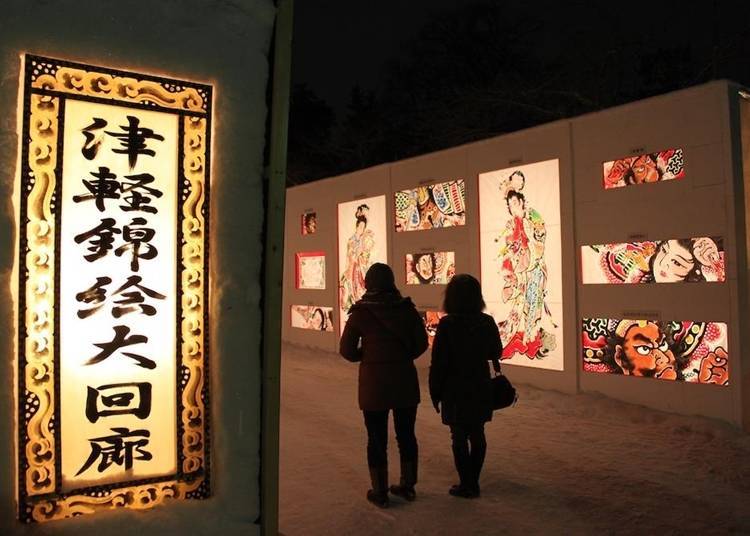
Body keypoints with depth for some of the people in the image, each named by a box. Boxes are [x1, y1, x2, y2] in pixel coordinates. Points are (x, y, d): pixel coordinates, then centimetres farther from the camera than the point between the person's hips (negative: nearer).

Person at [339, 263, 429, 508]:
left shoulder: (361, 312, -9)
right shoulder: (407, 308, -2)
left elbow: (346, 350, -7)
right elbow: (421, 343, 2)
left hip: (373, 382, -3)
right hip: (405, 380, 3)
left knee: (377, 439, 9)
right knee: (406, 435, 16)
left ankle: (380, 492, 18)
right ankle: (408, 486, 28)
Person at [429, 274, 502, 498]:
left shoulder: (447, 324, -16)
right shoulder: (487, 322, -3)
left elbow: (438, 362, -13)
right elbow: (496, 353, 9)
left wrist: (435, 392, -3)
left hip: (455, 389, -4)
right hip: (481, 387, 4)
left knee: (459, 437, 6)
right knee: (477, 434, 14)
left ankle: (466, 484, 12)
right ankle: (473, 482, 23)